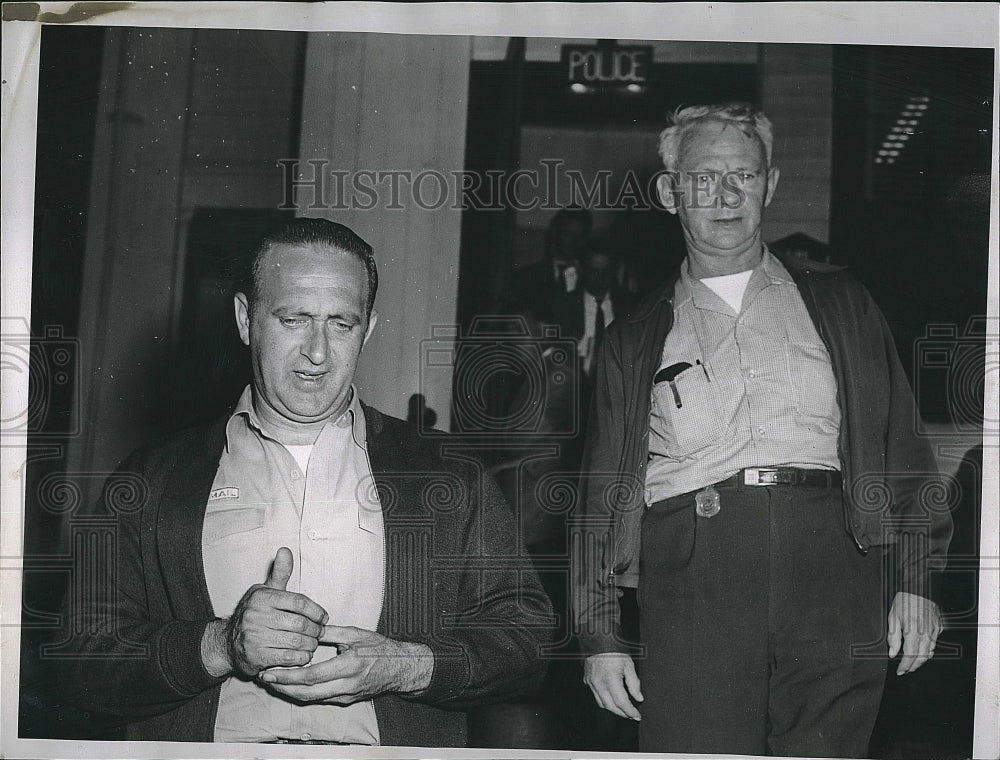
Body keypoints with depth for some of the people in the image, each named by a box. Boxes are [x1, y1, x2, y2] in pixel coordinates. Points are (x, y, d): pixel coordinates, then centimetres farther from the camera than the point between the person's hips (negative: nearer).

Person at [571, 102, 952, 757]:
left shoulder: (840, 305, 20)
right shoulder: (636, 340, 19)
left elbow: (900, 445, 14)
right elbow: (602, 499, 16)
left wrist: (917, 581, 2)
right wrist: (599, 635, 7)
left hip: (829, 563, 1)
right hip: (691, 574, 0)